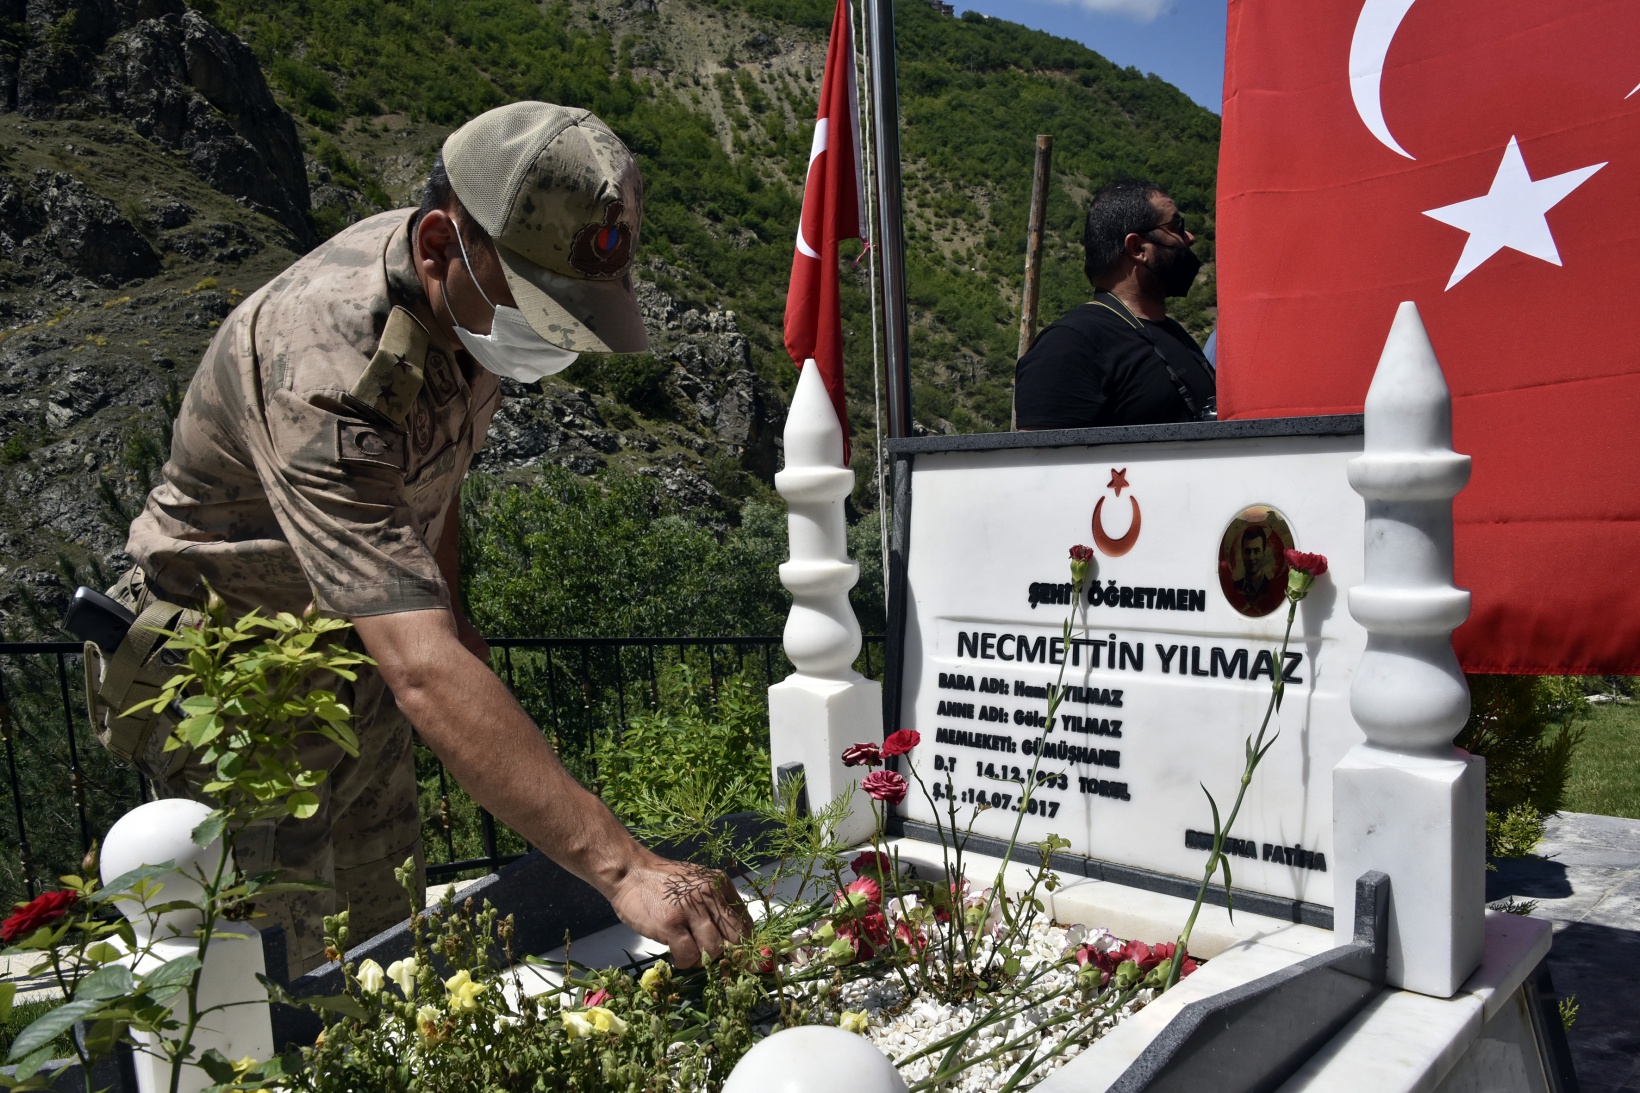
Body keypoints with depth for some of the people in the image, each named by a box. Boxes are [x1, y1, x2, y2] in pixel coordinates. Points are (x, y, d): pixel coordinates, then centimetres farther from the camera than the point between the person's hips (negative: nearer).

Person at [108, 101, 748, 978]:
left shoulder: (473, 291, -11)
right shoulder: (325, 366, -38)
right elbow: (424, 673, -47)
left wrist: (443, 602, 10)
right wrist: (622, 868, -51)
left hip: (354, 646, 7)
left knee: (387, 940, 14)